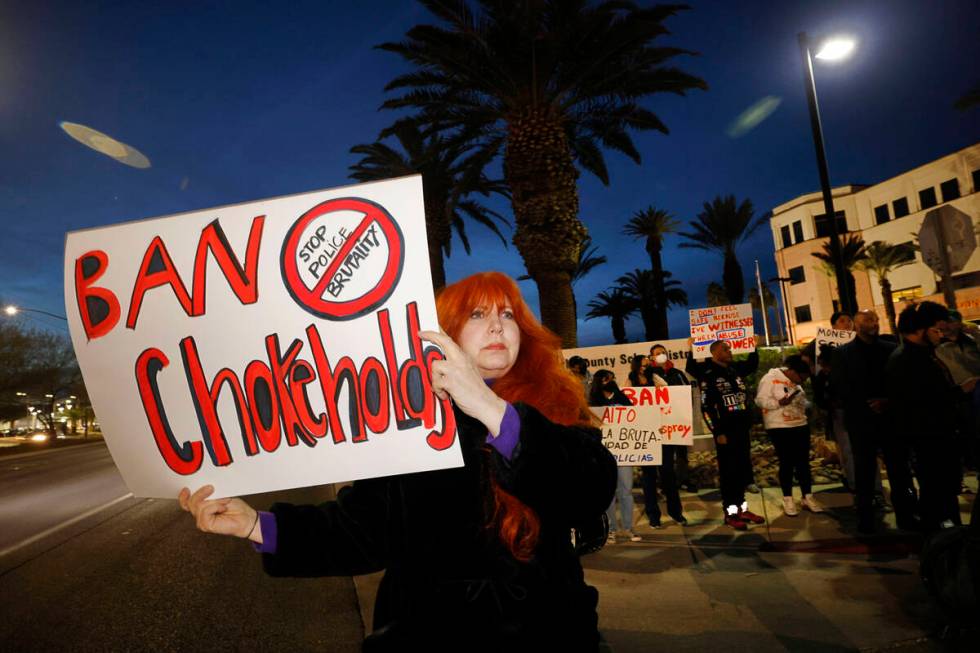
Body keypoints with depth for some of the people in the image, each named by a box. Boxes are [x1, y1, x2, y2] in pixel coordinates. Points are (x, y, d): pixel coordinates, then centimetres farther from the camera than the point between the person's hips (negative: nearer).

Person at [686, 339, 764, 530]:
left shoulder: (735, 369, 9)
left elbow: (752, 365, 33)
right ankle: (730, 512, 9)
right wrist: (717, 432, -17)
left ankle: (742, 507, 25)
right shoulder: (708, 375, -12)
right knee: (728, 472, 0)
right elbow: (706, 407, -15)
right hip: (725, 430, -7)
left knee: (743, 470, 13)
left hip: (742, 429, 7)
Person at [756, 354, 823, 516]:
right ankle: (788, 500, 10)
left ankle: (808, 497, 18)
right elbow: (760, 400, -17)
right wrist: (779, 403, -29)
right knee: (787, 463, -1)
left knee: (803, 462, 8)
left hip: (801, 426, 7)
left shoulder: (795, 381, 10)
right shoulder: (770, 378, -13)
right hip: (780, 429, -7)